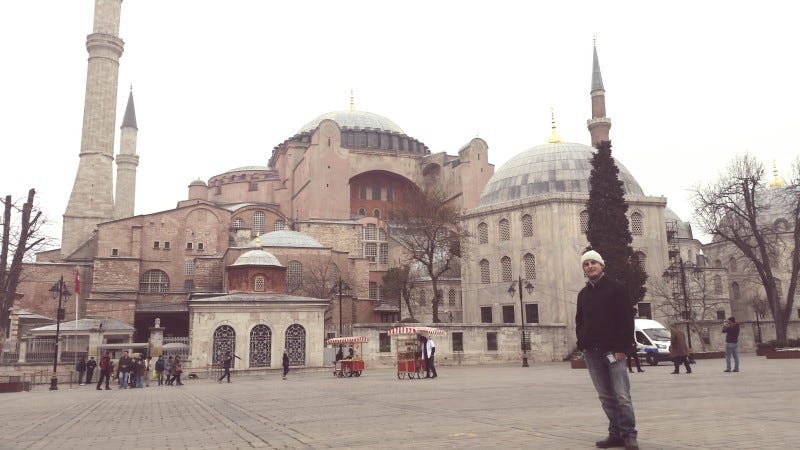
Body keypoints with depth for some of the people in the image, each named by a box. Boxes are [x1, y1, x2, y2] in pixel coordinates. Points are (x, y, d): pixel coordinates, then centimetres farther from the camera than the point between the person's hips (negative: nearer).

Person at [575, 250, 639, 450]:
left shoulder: (615, 288, 1)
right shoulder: (583, 294, 17)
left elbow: (627, 319, -5)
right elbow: (579, 321, 22)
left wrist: (622, 347, -12)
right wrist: (582, 343, 6)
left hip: (613, 350, -5)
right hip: (591, 353, 5)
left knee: (621, 395, -7)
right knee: (606, 397, 7)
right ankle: (616, 433, 12)